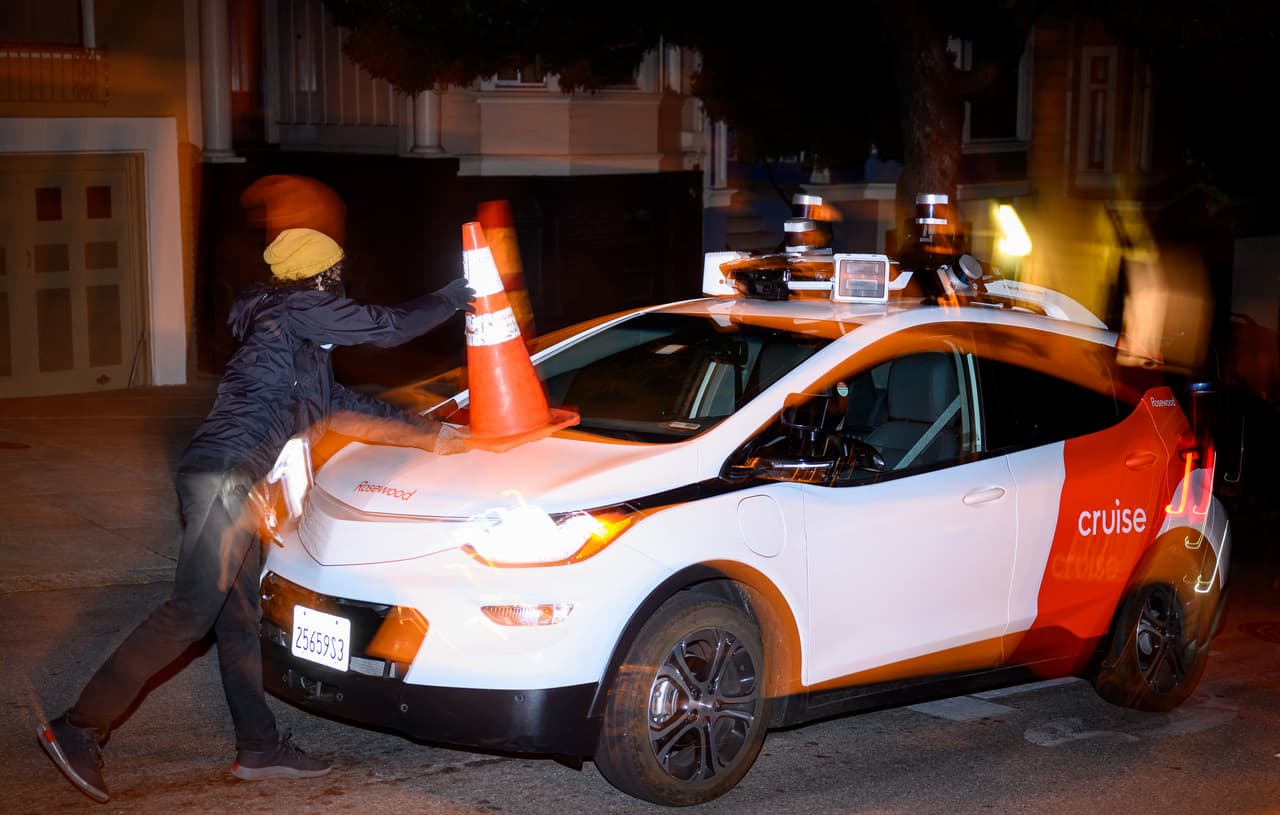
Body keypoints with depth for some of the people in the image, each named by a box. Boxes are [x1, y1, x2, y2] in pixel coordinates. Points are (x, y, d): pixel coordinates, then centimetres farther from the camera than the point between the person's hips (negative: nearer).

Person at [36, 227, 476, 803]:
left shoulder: (302, 348, 27)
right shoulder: (303, 310, 0)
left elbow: (344, 410, 32)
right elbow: (390, 327, 1)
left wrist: (433, 436, 35)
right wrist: (451, 299, 18)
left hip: (230, 480, 11)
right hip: (223, 474, -11)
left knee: (238, 619, 12)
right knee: (191, 613, -14)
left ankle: (259, 749, 17)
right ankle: (80, 727, -14)